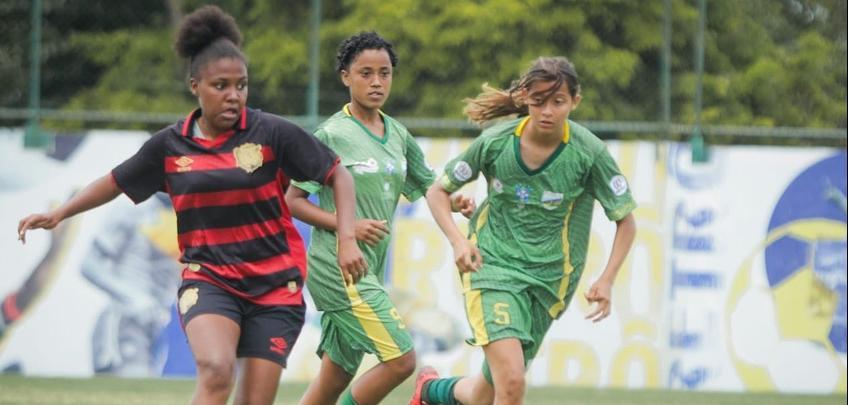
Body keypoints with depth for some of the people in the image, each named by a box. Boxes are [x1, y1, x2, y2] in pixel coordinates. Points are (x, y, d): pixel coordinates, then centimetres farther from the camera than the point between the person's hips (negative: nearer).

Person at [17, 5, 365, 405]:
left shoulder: (272, 133, -7)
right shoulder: (170, 145, 0)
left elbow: (338, 175, 1)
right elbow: (117, 182, 17)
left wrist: (347, 239, -10)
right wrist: (59, 214, 9)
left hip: (275, 286, 0)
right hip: (208, 279, 0)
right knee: (216, 371, -29)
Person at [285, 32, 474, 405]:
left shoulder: (397, 135, 11)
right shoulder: (332, 135, -9)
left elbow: (427, 187, 21)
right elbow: (293, 201, -8)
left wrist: (455, 201, -1)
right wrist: (348, 226, -19)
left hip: (370, 270, 7)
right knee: (401, 359, -15)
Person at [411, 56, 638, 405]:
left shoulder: (589, 152, -11)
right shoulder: (496, 141, -10)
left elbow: (625, 220, 0)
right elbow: (438, 191, 3)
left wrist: (606, 280, -13)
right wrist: (458, 241, -14)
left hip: (549, 280, 2)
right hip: (491, 266, -2)